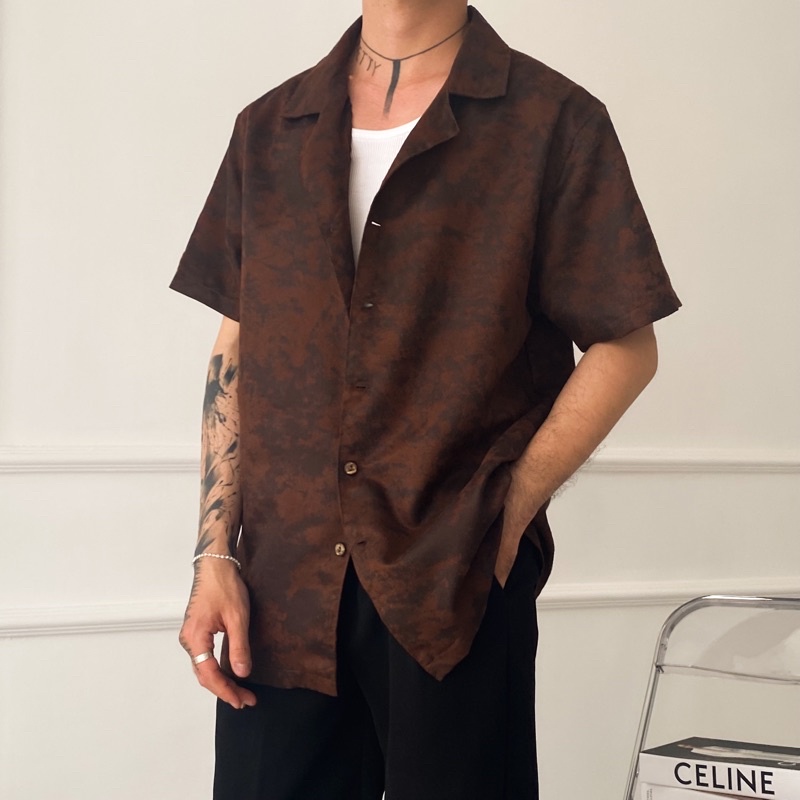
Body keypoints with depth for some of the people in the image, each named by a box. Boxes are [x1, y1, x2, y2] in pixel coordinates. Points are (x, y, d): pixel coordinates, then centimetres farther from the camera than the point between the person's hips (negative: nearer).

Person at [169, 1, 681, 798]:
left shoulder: (554, 124, -1)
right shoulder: (269, 129, 11)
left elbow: (624, 348, -2)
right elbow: (236, 351, 12)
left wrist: (507, 519, -9)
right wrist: (215, 555, 4)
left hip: (456, 587, -3)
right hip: (280, 588, 3)